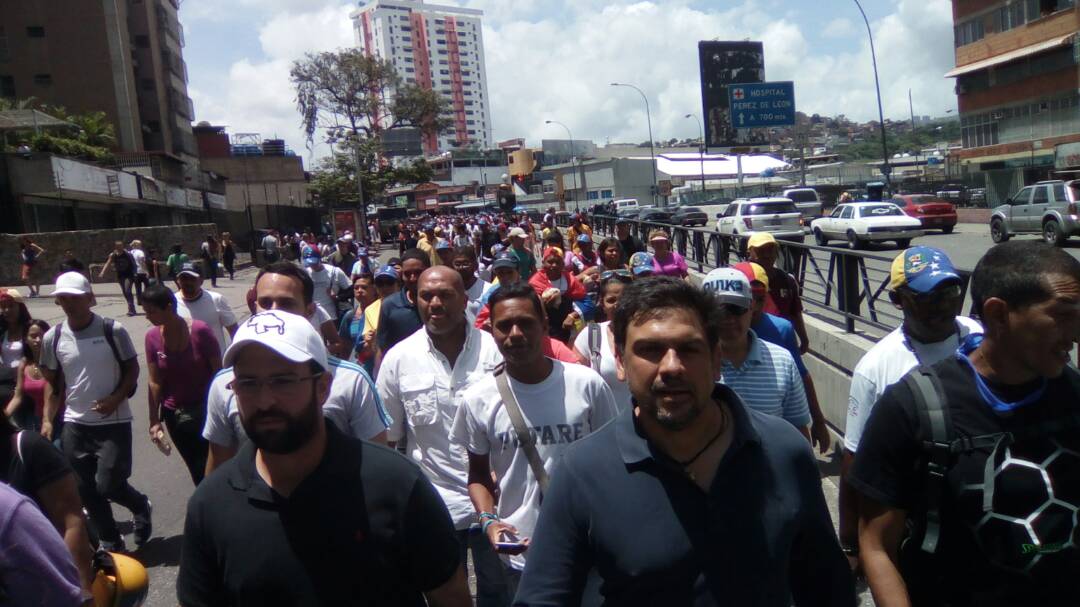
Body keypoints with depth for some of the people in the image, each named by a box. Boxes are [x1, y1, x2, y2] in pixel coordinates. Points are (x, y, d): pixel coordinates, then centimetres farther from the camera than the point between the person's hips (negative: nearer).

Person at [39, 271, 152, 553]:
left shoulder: (113, 331, -10)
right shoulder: (53, 337, 0)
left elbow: (132, 368, -1)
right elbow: (52, 381, 10)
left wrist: (117, 398, -16)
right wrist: (47, 419, 3)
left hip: (114, 422, -4)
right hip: (74, 425, 4)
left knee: (108, 485, -7)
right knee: (86, 490, 9)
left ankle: (140, 506, 26)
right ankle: (111, 543, 26)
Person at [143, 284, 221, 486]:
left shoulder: (200, 331, -15)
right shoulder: (152, 337, -5)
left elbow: (219, 373, -10)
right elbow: (154, 382, 0)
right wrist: (154, 421, 1)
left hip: (205, 411, -3)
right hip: (175, 416, 3)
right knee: (197, 471, 14)